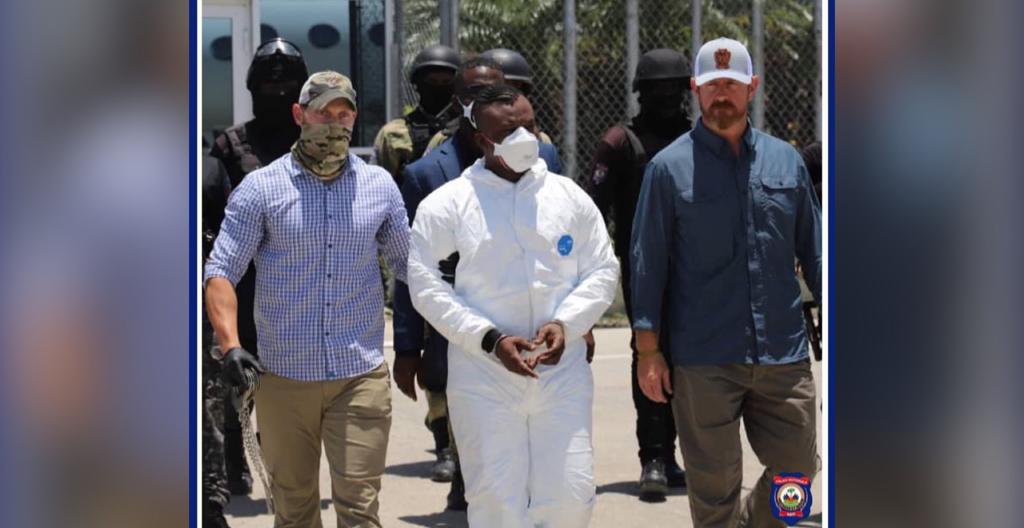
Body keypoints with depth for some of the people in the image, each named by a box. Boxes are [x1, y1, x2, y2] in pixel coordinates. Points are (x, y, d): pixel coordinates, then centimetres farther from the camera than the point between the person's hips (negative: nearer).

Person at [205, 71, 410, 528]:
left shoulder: (380, 185, 7)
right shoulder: (260, 188, 0)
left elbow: (409, 264, 16)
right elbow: (220, 271, -4)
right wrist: (230, 344, -18)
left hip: (361, 375, 1)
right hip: (284, 375, 0)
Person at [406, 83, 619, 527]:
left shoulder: (569, 196, 8)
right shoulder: (446, 204, 0)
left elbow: (603, 270, 9)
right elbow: (426, 285, -4)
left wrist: (565, 323, -9)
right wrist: (489, 338, -14)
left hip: (562, 372, 2)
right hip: (483, 377, -2)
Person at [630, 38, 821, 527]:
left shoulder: (785, 160, 9)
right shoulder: (669, 167, 0)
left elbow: (814, 251, 13)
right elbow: (648, 262, 0)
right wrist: (647, 350, -4)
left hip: (784, 356, 3)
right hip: (703, 362, -3)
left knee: (797, 468, 8)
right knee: (714, 487, 4)